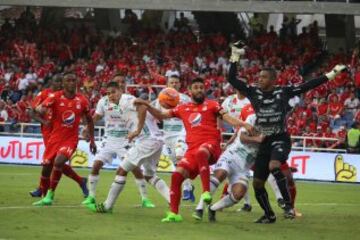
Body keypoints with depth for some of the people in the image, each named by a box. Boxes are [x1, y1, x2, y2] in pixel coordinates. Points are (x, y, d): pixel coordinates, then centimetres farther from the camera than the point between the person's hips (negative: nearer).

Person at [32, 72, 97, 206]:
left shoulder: (82, 101, -1)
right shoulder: (55, 97, -7)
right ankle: (45, 195, 25)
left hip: (71, 139, -1)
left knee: (59, 161, -24)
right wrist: (41, 110, -45)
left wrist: (92, 140, 12)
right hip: (55, 137, 1)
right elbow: (39, 108, -20)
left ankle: (50, 195, -15)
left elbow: (89, 120, 13)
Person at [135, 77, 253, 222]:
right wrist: (147, 105, 12)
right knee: (177, 175, -9)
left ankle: (206, 192, -41)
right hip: (192, 149, 5)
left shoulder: (211, 105, 11)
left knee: (201, 152, -40)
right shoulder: (183, 109, 21)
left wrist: (244, 125, -17)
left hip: (211, 145, -5)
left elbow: (227, 118, 1)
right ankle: (174, 213, 0)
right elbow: (161, 116, 26)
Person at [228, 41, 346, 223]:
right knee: (257, 183, 5)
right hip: (265, 142, 5)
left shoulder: (284, 92, -4)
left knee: (274, 166, -33)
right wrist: (235, 56, -3)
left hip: (281, 139, -4)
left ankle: (288, 205, -23)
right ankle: (269, 215, 27)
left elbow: (308, 86, -2)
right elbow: (232, 79, 3)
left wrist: (332, 74, -3)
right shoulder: (254, 92, 3)